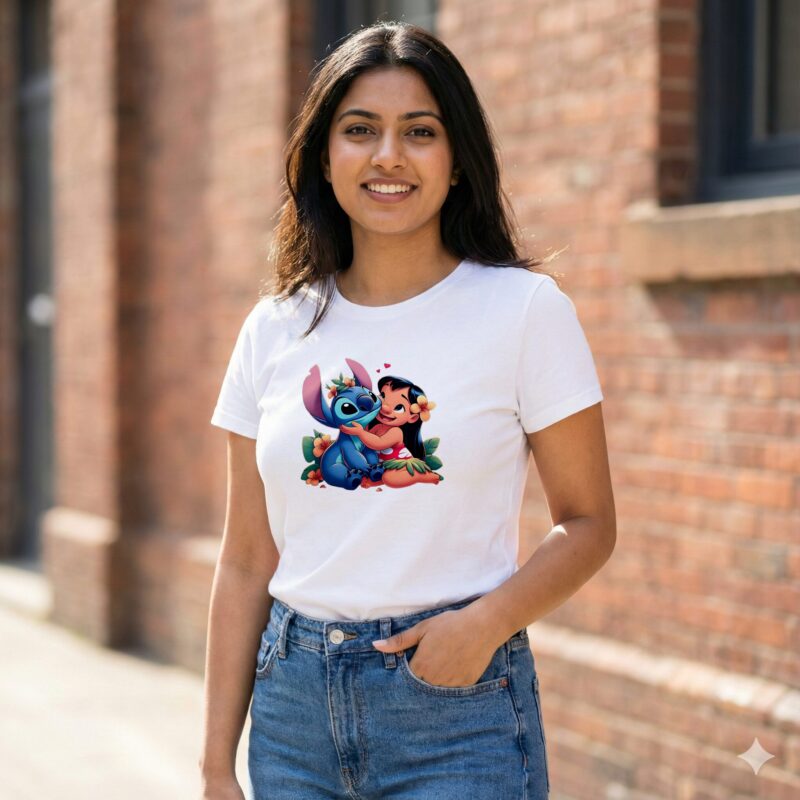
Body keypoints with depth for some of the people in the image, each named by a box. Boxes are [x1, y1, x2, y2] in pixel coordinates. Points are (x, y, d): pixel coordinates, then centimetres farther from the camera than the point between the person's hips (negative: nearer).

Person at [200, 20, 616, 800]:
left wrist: (488, 620, -19)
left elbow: (588, 523, -2)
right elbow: (246, 562, 6)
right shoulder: (274, 330, 4)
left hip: (457, 711, -3)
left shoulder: (525, 308, -5)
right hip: (295, 700, 3)